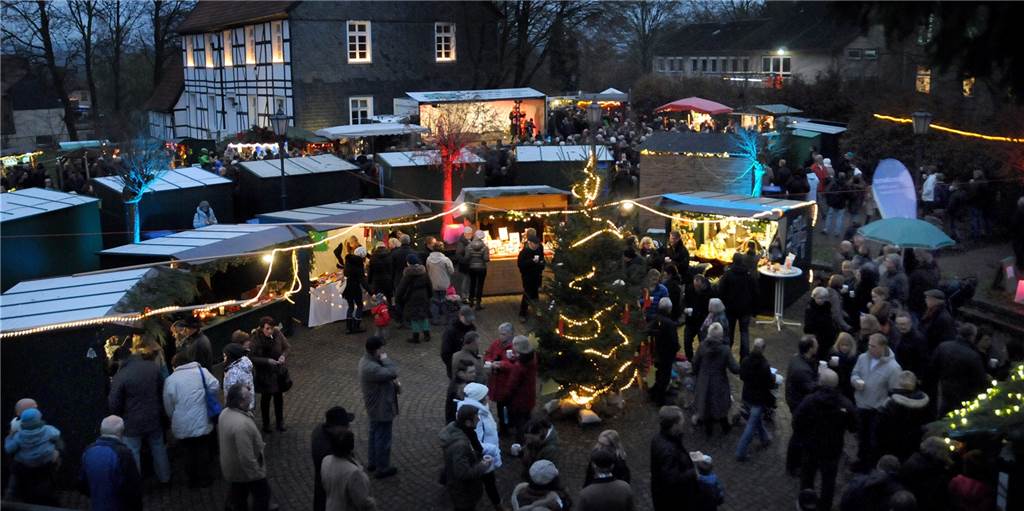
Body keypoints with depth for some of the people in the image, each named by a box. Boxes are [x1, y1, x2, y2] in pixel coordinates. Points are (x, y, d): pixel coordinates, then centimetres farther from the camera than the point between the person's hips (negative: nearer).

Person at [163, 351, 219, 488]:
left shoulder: (170, 379, -5)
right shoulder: (201, 371, -7)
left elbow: (168, 406, 1)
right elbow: (215, 387, -11)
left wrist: (174, 418, 18)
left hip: (182, 426, 0)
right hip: (202, 423, 0)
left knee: (189, 451, 16)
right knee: (202, 451, 15)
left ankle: (193, 479, 26)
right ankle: (203, 479, 24)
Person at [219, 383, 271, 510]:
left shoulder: (225, 412, -9)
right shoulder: (242, 425, -39)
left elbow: (220, 436, 9)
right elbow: (246, 457, -34)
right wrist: (257, 475, -20)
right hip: (245, 469, -8)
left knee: (239, 495, 27)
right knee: (263, 493, 16)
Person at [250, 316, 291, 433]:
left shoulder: (277, 333, -15)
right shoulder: (256, 339, -23)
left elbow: (287, 347, 0)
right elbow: (253, 358, -18)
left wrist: (283, 355, -19)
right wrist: (267, 361, -27)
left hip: (279, 372, 3)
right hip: (265, 374, -3)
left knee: (279, 396, 17)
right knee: (266, 398, 14)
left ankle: (280, 422, 36)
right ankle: (266, 424, 34)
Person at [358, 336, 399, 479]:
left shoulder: (369, 360, 0)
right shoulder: (371, 368, -33)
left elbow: (384, 374, 12)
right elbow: (392, 373, -35)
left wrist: (395, 383, -2)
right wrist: (385, 359, -23)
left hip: (375, 407, 10)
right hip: (381, 408, -10)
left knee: (374, 435, 23)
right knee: (383, 439, 6)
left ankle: (372, 463, 38)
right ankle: (382, 469, 20)